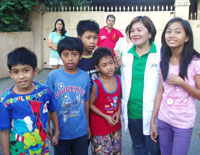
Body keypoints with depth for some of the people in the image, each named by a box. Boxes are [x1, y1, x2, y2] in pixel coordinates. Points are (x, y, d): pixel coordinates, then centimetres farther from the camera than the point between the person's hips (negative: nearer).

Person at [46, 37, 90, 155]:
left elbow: (86, 102, 5)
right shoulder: (53, 76, -11)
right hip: (60, 131, -1)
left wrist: (87, 125, 11)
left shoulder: (85, 76, -4)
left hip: (81, 131, 2)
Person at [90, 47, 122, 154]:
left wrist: (119, 111, -6)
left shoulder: (118, 79, -5)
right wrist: (105, 117, -14)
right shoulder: (96, 85, -20)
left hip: (116, 125, 5)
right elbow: (90, 104, -11)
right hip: (100, 127, -5)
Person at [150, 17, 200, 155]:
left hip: (184, 123, -4)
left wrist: (181, 82, -22)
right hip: (163, 119, 4)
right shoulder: (163, 62, 0)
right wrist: (152, 120, 3)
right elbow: (160, 92, 3)